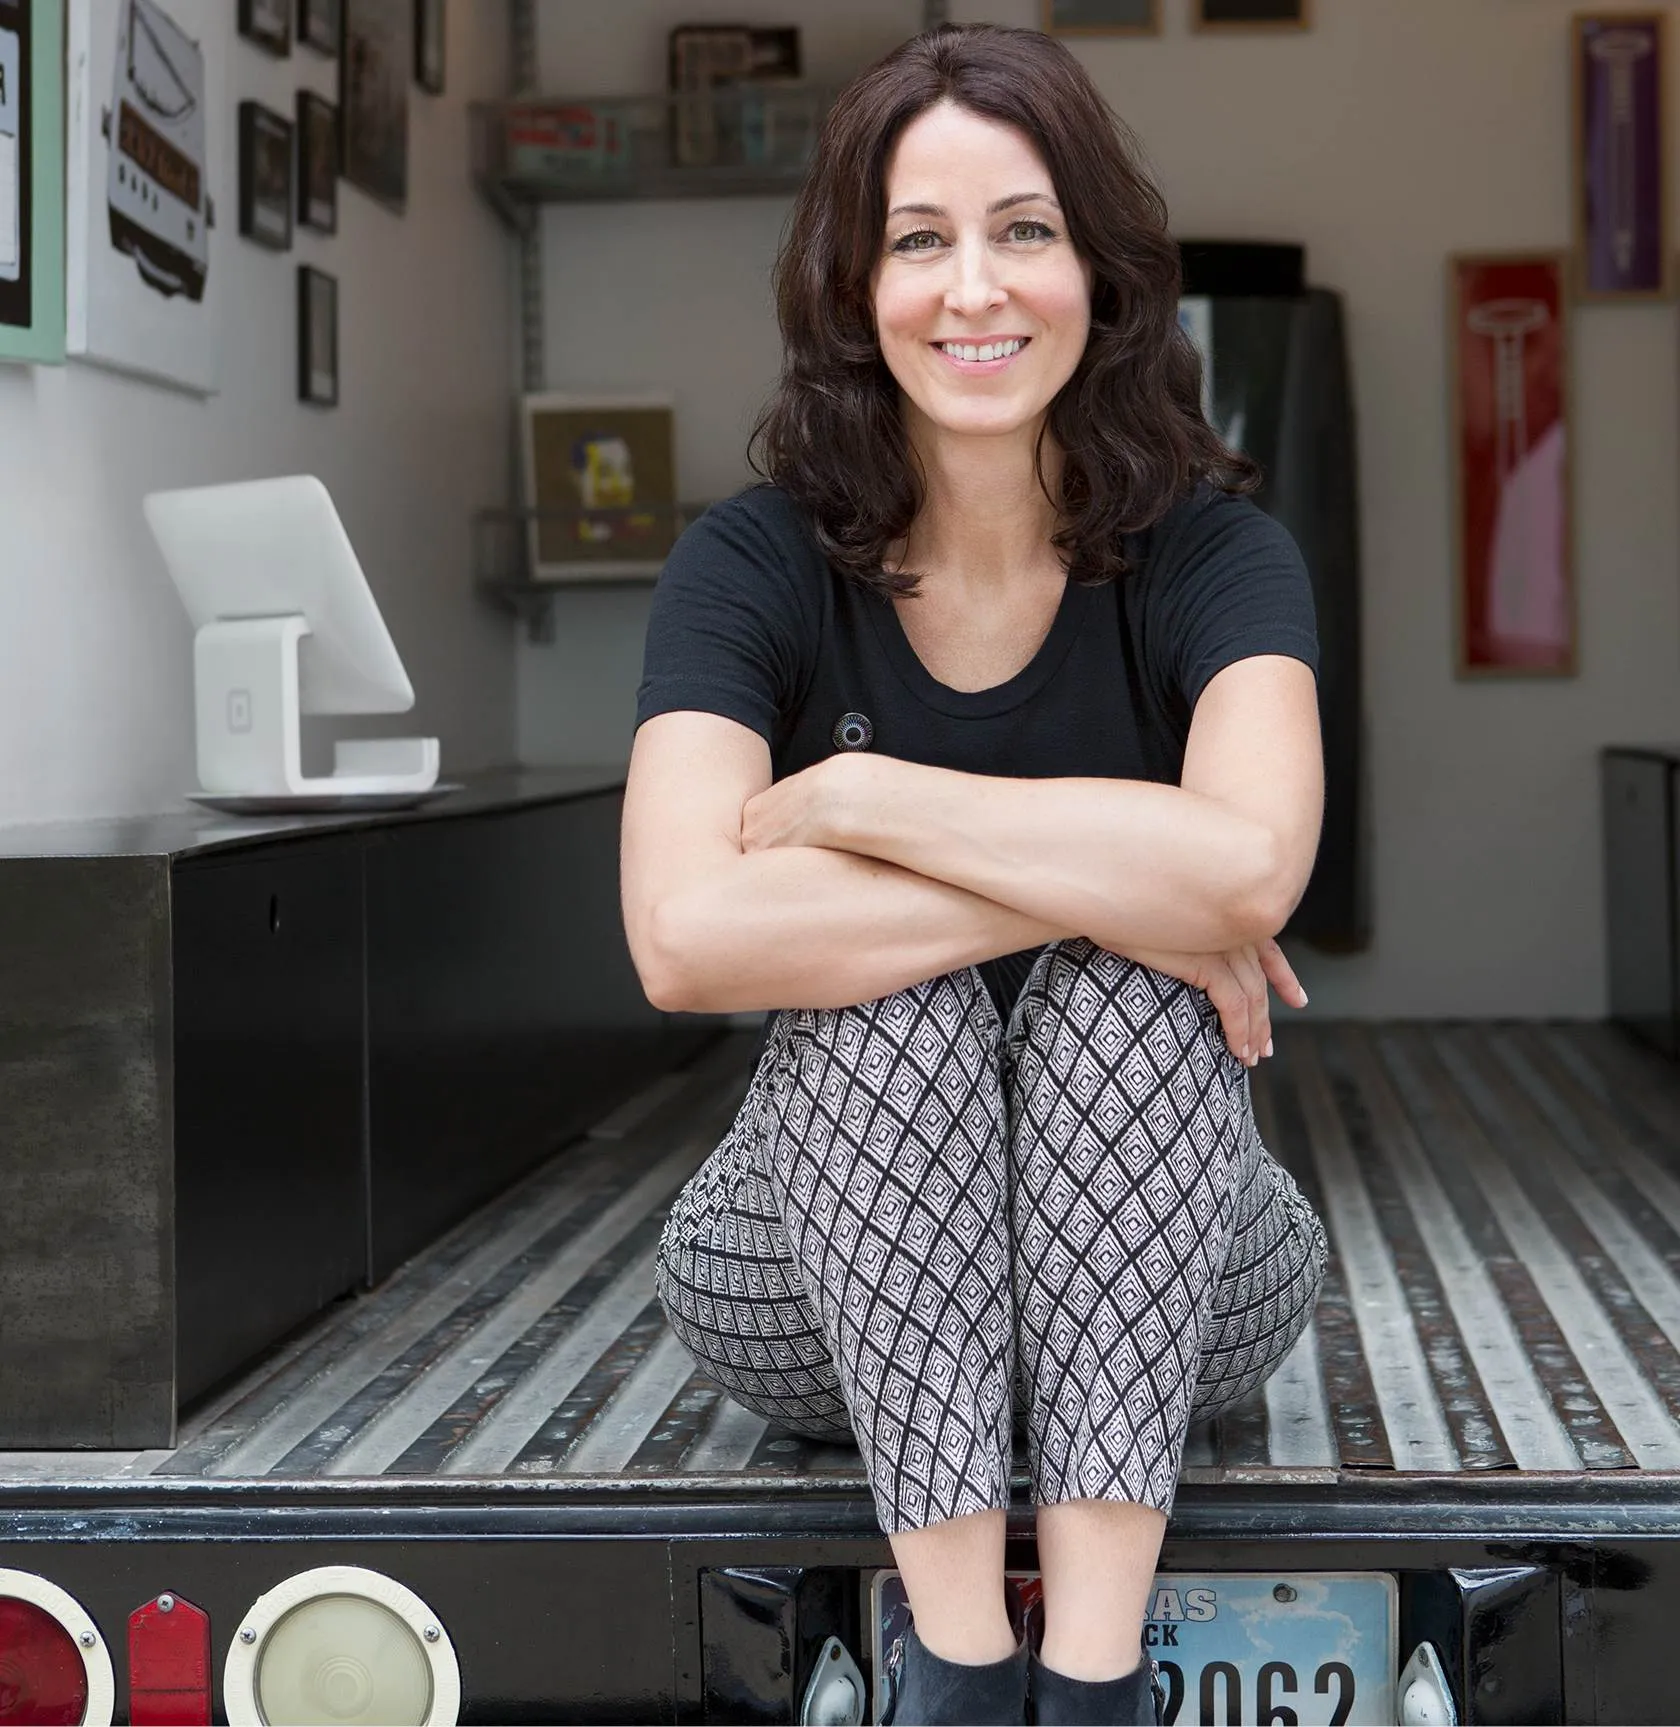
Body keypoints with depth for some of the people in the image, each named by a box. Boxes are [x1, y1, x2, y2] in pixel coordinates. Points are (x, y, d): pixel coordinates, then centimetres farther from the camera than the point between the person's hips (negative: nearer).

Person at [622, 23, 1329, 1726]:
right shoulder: (757, 565, -10)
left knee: (1123, 994, -29)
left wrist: (852, 798, -25)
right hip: (831, 1291, 0)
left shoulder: (1210, 551, -10)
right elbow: (684, 933, -28)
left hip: (1159, 1274, 0)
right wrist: (1101, 890, -28)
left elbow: (1250, 865, -33)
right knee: (896, 999, -29)